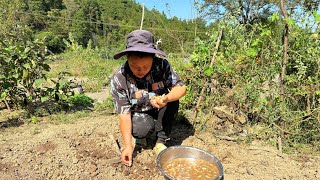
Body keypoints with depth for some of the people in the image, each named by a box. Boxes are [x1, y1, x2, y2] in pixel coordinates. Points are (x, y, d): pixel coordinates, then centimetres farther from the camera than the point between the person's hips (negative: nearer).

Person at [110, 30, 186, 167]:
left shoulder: (162, 65, -22)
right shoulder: (119, 78, -25)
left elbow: (181, 87, -22)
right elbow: (124, 113, -22)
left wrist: (166, 98, -45)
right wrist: (128, 146, -26)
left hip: (159, 111, 2)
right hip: (139, 115, -2)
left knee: (172, 102, -27)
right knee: (142, 129, -33)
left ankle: (160, 142, -12)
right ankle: (139, 135, 6)